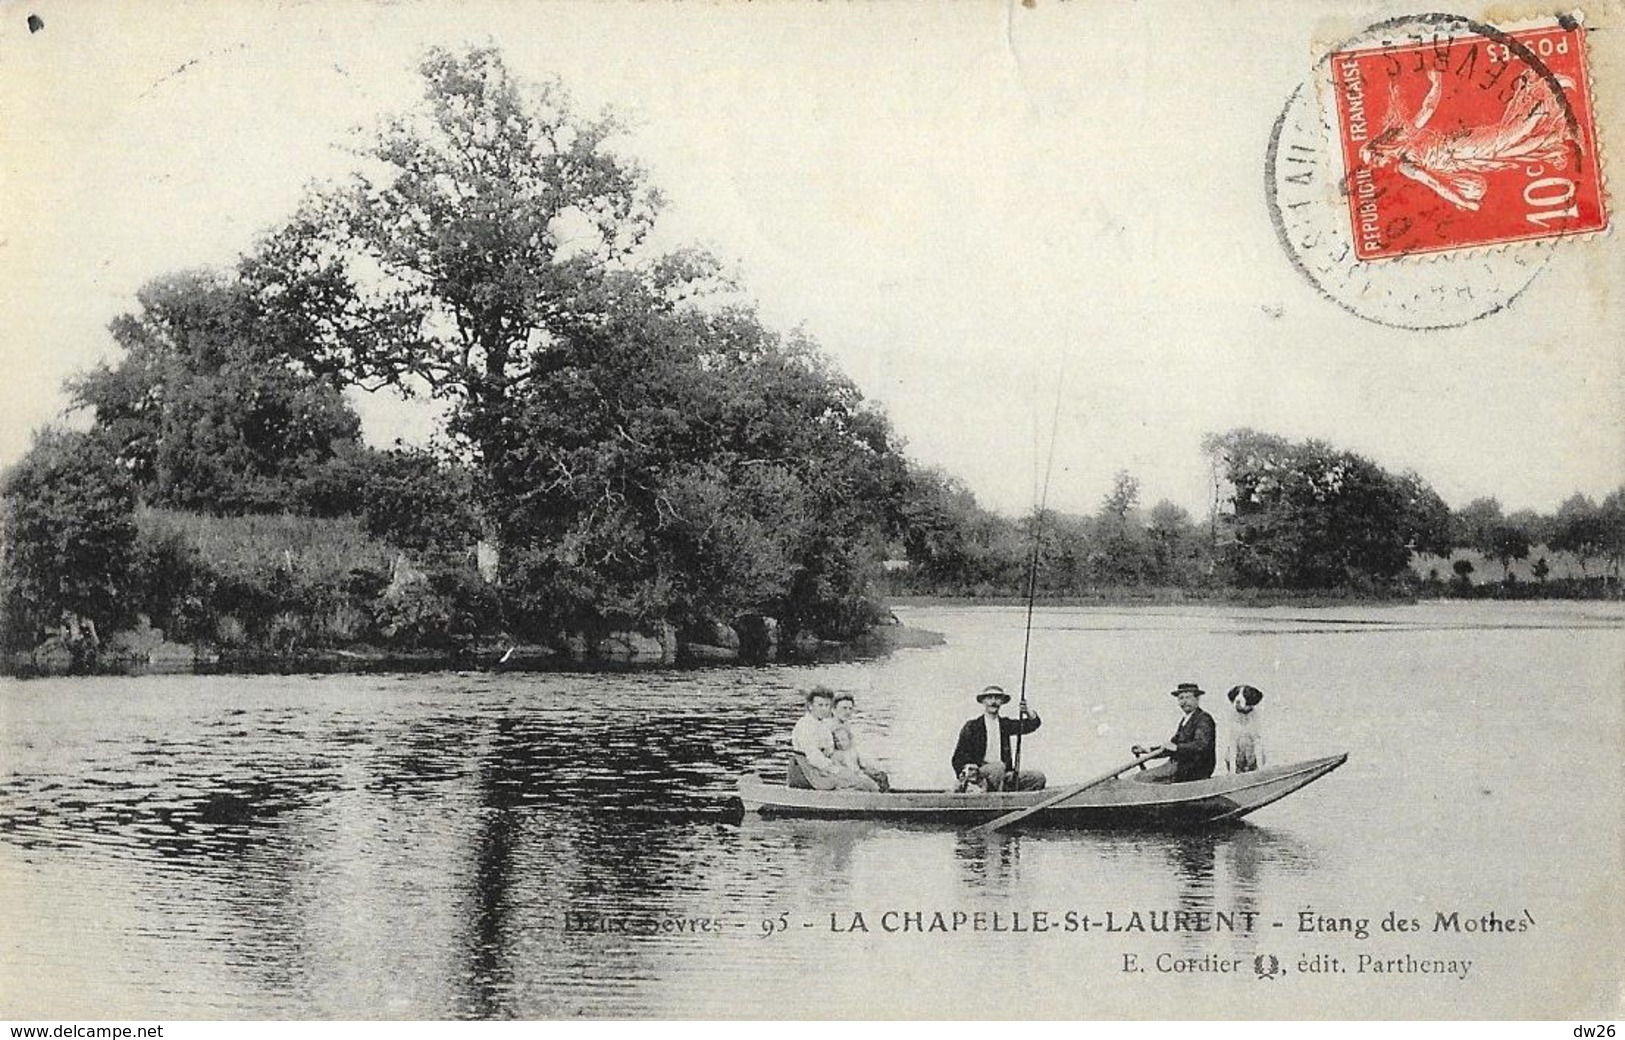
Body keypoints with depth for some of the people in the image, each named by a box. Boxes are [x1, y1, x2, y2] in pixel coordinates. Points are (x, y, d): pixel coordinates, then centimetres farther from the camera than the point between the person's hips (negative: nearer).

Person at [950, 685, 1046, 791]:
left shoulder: (1005, 724, 16)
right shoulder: (971, 727, 5)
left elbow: (1034, 723, 11)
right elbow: (958, 757, 5)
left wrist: (1027, 712, -10)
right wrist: (966, 767, -15)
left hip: (1004, 775, 5)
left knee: (1038, 777, -13)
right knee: (998, 767, -38)